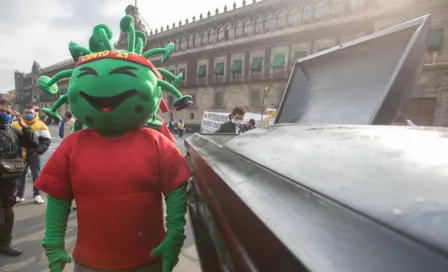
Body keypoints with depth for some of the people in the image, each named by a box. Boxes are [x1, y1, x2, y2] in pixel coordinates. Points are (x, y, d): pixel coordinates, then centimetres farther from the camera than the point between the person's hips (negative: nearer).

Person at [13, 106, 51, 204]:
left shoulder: (41, 125, -3)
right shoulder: (16, 125, 2)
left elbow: (46, 140, -4)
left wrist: (38, 151, -11)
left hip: (34, 154, -2)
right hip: (20, 155, 2)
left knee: (36, 174, 3)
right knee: (20, 175, 11)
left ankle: (37, 194, 15)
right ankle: (19, 195, 23)